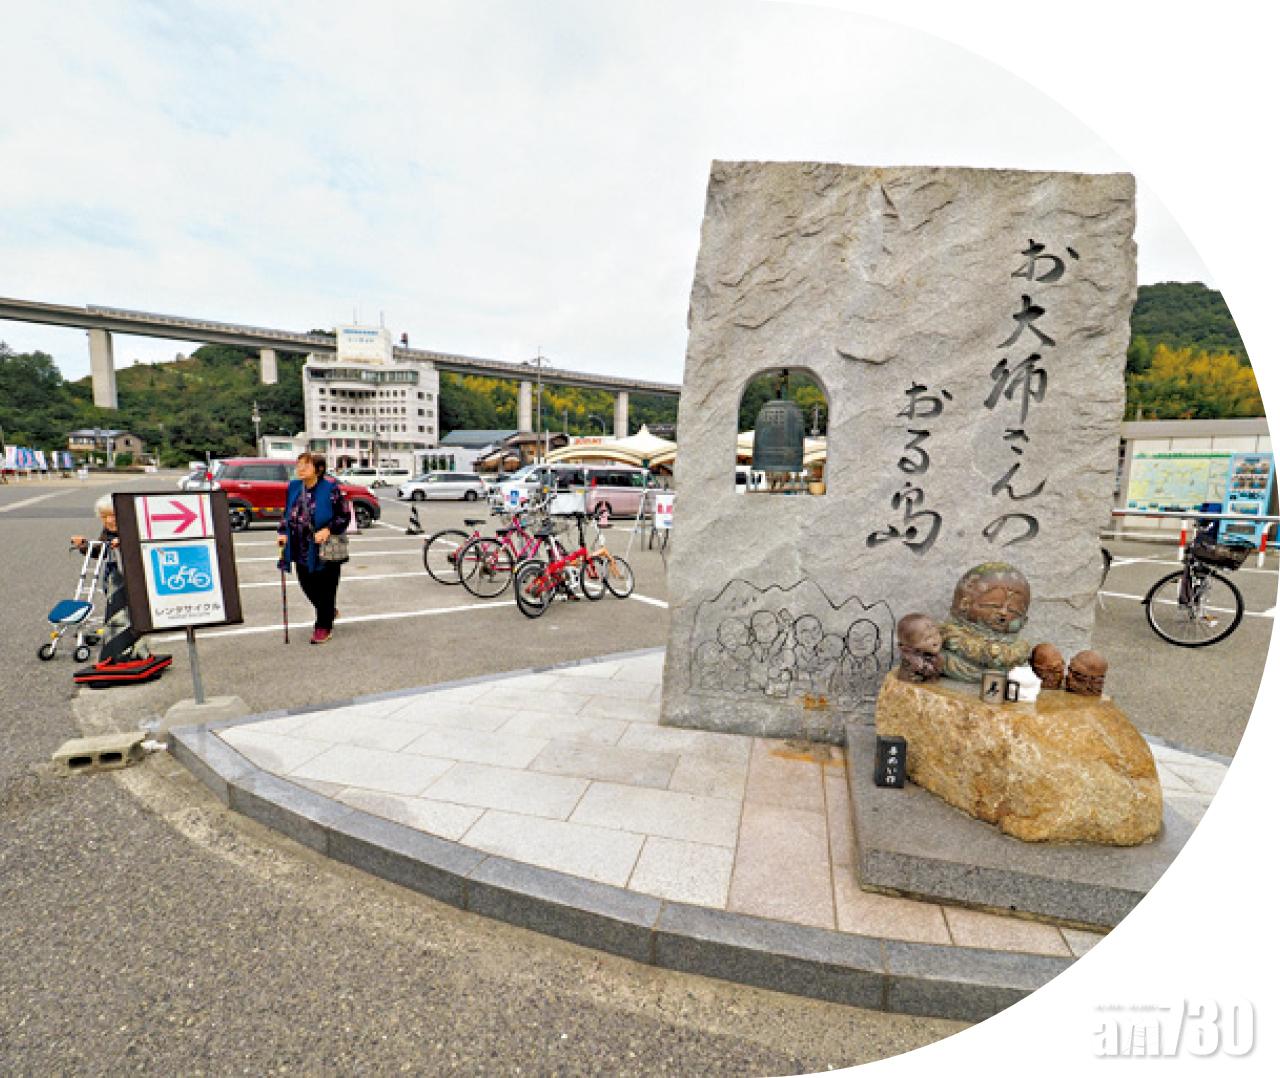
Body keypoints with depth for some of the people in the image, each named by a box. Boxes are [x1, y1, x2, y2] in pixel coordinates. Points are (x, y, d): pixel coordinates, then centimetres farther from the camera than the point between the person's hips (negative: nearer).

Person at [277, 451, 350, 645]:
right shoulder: (293, 487, 6)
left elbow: (344, 516, -8)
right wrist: (283, 532, 3)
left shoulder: (331, 488, -12)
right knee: (307, 586, 14)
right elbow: (287, 513, 17)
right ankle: (330, 611, 41)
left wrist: (328, 529, -22)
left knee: (325, 588, 4)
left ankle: (323, 626, 21)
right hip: (301, 549, 6)